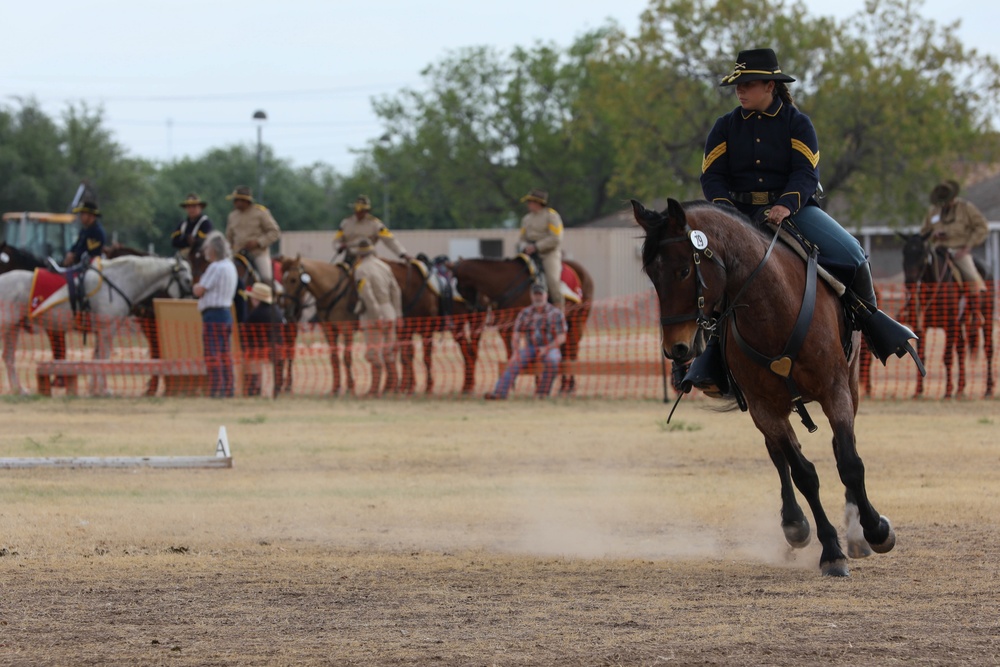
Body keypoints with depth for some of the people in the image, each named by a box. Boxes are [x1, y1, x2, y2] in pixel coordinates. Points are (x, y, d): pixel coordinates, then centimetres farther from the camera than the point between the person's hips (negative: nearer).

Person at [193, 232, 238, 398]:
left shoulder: (215, 267, -15)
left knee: (212, 354, -8)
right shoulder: (230, 266, 14)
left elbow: (199, 291, -14)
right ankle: (228, 389, 13)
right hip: (226, 314, 9)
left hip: (213, 314, -9)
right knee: (225, 354, 11)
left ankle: (216, 389, -11)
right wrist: (200, 287, 9)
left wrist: (196, 286, 7)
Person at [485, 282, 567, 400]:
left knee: (551, 360, -38)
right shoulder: (524, 314, 4)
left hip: (551, 350, -2)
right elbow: (516, 336, 0)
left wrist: (547, 348, -24)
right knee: (514, 362, -27)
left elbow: (562, 338, -9)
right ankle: (499, 393, -41)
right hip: (530, 349, 2)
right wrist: (516, 352, -19)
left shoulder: (556, 313, -4)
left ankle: (542, 394, -27)